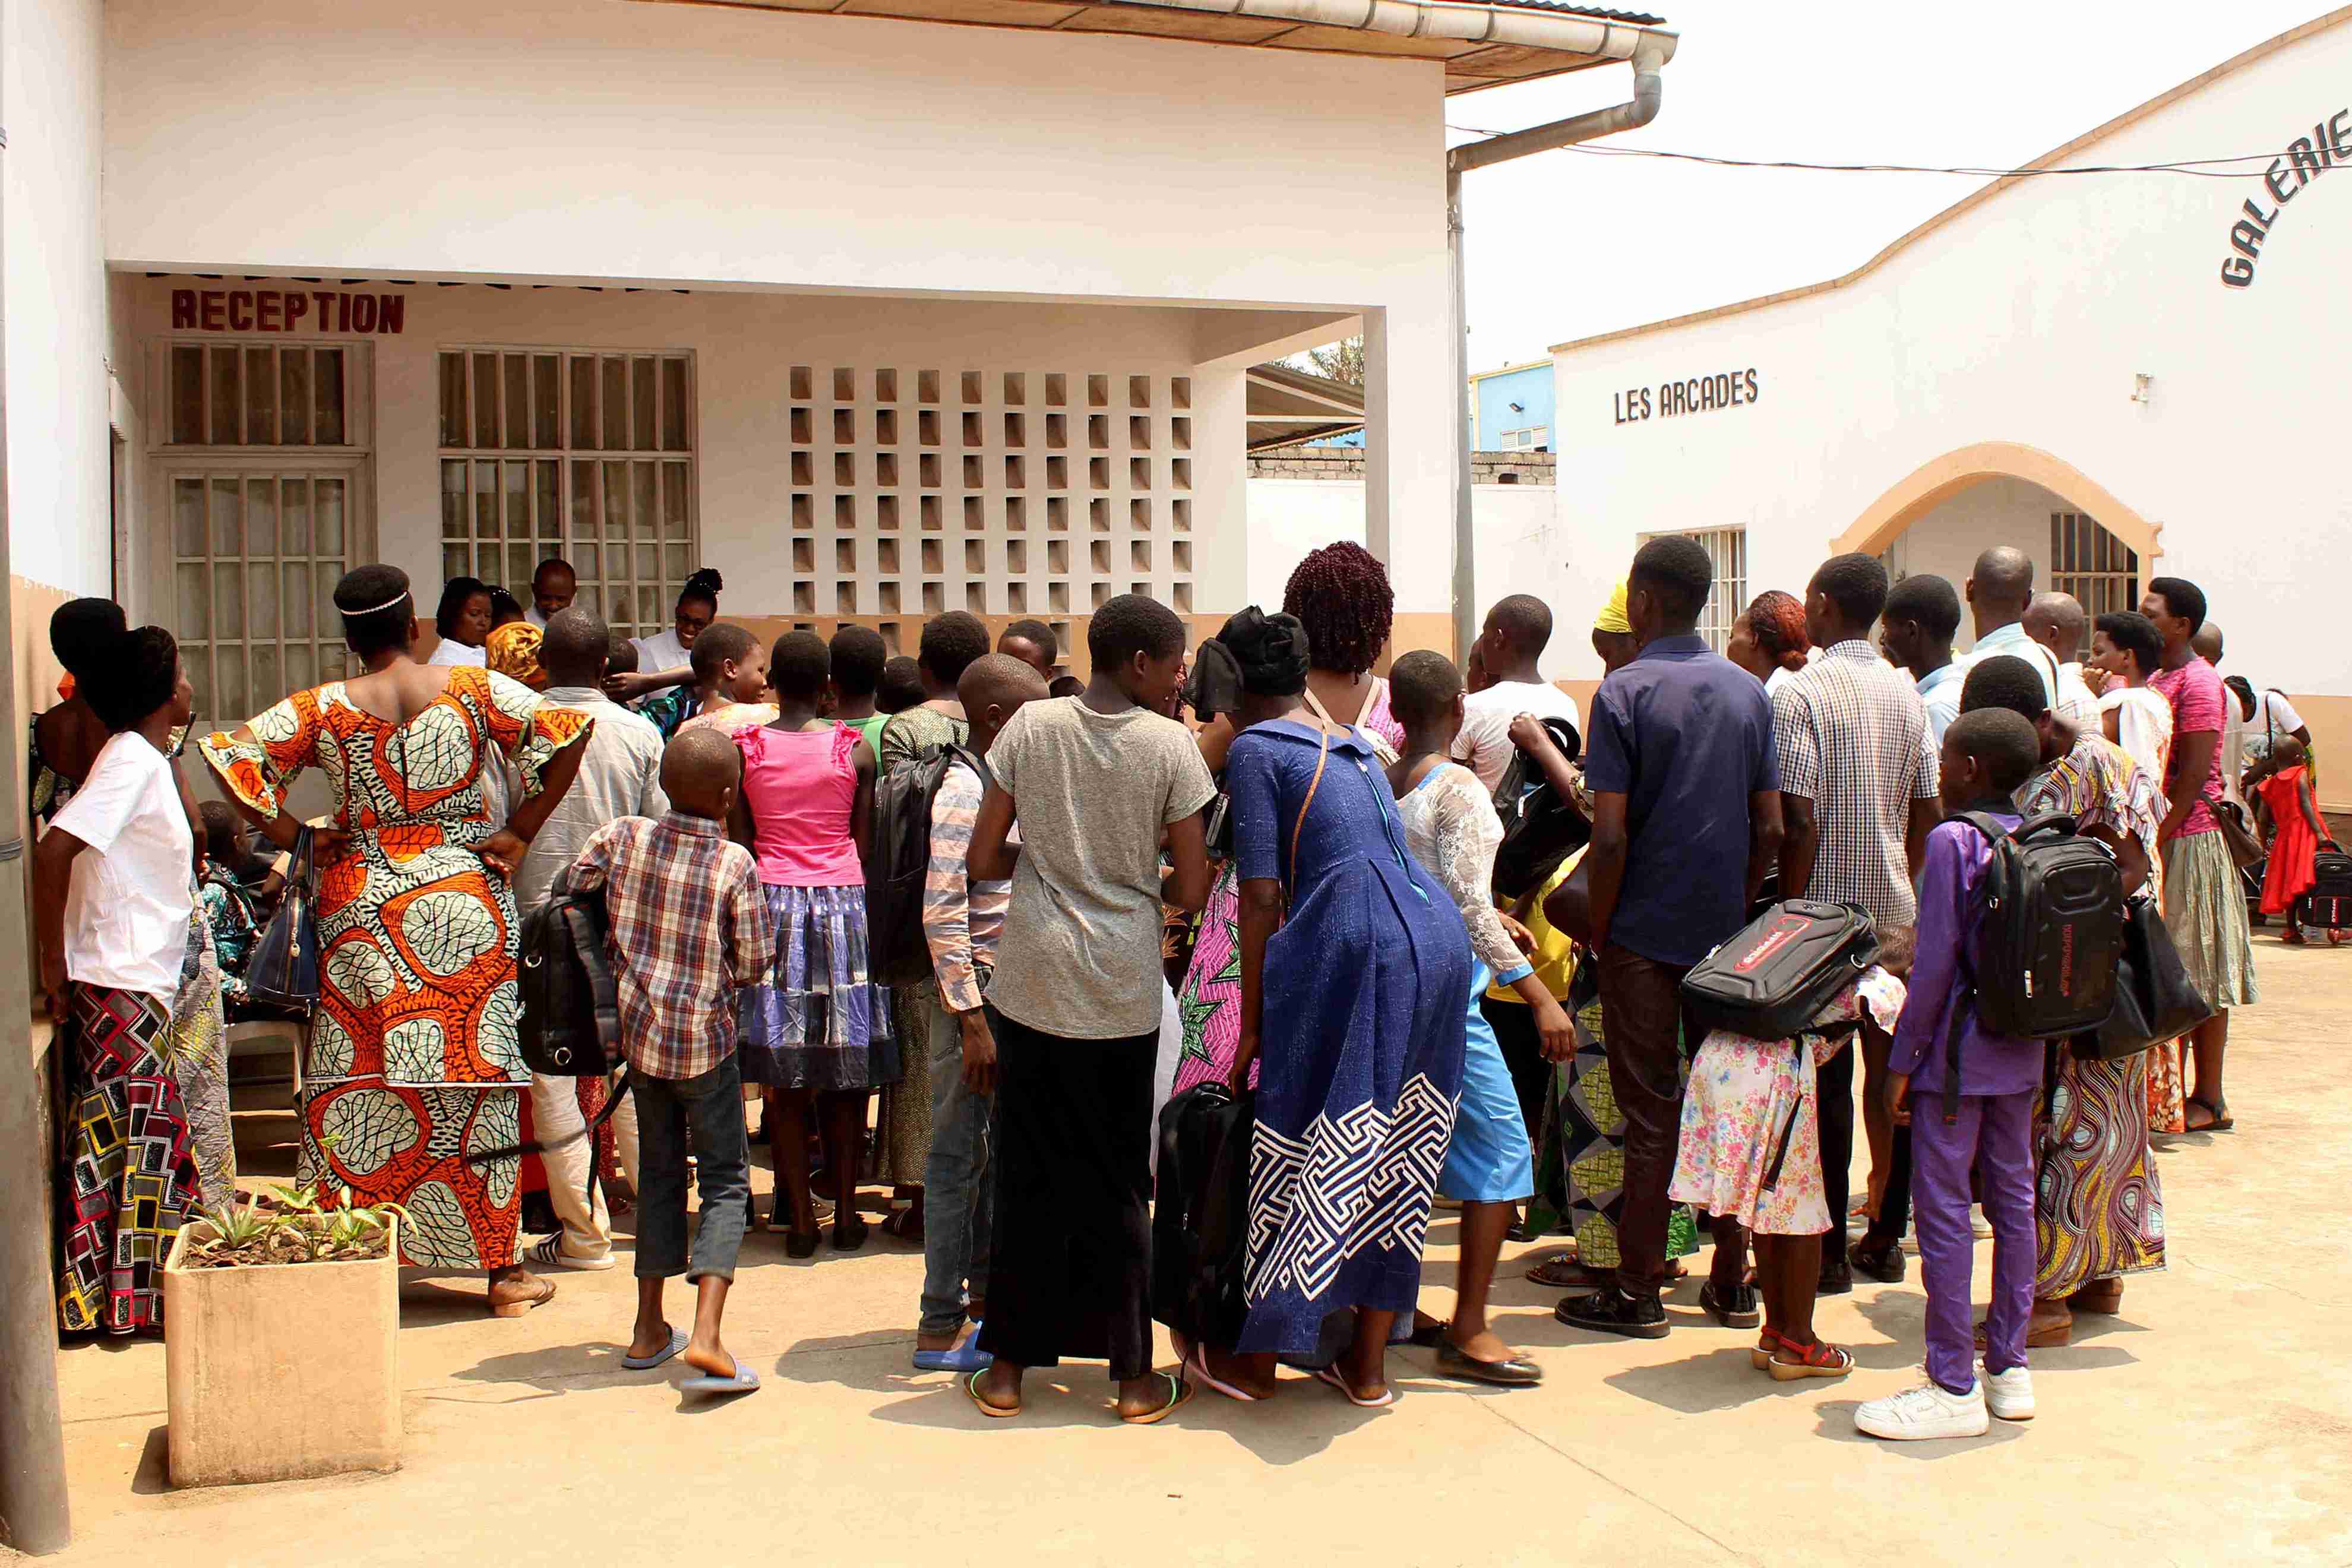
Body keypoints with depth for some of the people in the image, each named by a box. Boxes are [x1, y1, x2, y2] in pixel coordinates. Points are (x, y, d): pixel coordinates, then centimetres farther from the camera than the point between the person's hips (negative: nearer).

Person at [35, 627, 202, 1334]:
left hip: (143, 986, 9)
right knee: (126, 1142, -3)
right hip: (121, 988, -9)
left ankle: (137, 1293, 20)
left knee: (154, 1141, 12)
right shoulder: (132, 759, -15)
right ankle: (118, 1301, 5)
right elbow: (52, 849, -25)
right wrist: (55, 964, -19)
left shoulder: (148, 759, 14)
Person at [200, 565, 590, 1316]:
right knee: (478, 1075, 4)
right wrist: (520, 831, -4)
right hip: (466, 903, 0)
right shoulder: (476, 691, -2)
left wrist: (293, 836, 2)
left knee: (358, 1083, 7)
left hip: (361, 908, 1)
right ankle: (502, 1270, 10)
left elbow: (232, 755, -3)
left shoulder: (327, 709, 0)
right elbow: (568, 733, -9)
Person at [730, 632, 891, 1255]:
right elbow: (867, 847, 3)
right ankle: (846, 1215, 11)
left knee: (784, 1077, 5)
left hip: (772, 901, 0)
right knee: (846, 1075, 7)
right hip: (843, 902, 0)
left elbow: (739, 844, 2)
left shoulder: (745, 749, 0)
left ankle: (800, 1218, 6)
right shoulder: (855, 750, -1)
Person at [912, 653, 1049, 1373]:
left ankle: (985, 1289, 30)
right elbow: (942, 914, -21)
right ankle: (941, 1327, 7)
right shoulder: (962, 791, -16)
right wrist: (972, 1019, -22)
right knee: (958, 1155, -1)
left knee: (993, 1150, 17)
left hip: (1011, 995, 9)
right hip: (973, 997, -9)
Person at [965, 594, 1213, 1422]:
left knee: (1029, 1174, 12)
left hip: (1031, 981, 2)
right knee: (1118, 1181, 10)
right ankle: (1134, 1374, 16)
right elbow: (1192, 890, -4)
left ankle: (1008, 1368, 19)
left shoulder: (1030, 726, 0)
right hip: (1123, 989, -1)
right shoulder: (1170, 744, -5)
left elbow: (981, 862, 2)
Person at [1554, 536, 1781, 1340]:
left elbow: (1610, 836, -15)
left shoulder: (1624, 692, -11)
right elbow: (1770, 828, 5)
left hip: (1646, 933, -5)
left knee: (1651, 1113, 0)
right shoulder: (1750, 692, 6)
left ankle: (1638, 1293, 7)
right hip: (1726, 933, 5)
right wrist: (1736, 905, 16)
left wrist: (1600, 930, -4)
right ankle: (1732, 1280, 19)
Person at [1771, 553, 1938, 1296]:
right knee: (1892, 1074, 12)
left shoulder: (1803, 692, -13)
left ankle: (1828, 1253, 6)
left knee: (1828, 1080, 0)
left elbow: (1800, 823, -17)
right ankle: (1886, 1237, 20)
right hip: (1896, 910, 6)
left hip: (1828, 909, -6)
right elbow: (1927, 811, 10)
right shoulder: (1907, 692, 6)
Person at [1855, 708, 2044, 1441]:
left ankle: (1953, 1387, 2)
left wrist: (1903, 1059, -9)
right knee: (2013, 1200, 13)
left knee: (1943, 1210, -2)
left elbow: (1934, 962, -15)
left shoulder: (1953, 840, -14)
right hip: (2021, 1050, 8)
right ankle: (2008, 1368, 22)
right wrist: (2028, 1025, 18)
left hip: (1958, 1051, -8)